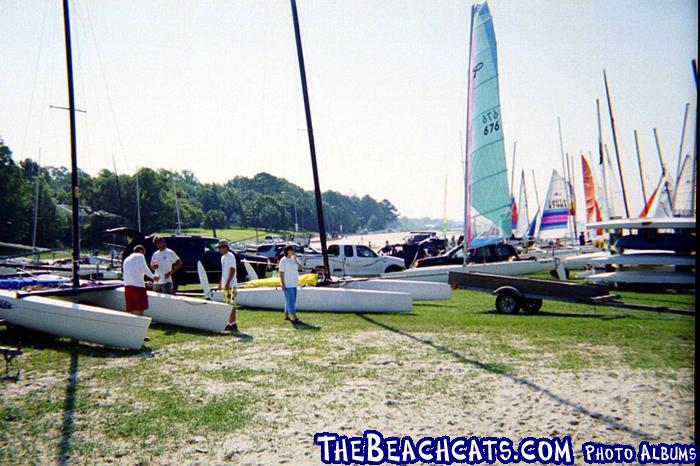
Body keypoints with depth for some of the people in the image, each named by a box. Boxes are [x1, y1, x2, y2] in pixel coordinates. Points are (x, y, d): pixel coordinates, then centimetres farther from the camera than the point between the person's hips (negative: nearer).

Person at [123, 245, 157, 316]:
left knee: (131, 310, 5)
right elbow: (145, 269, -8)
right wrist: (153, 276, 8)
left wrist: (145, 283, 35)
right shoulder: (139, 256, 6)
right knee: (140, 310, -9)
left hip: (127, 285, 7)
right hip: (137, 285, -7)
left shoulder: (126, 259, 30)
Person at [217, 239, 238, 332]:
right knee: (227, 305, 13)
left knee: (231, 305, -10)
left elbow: (232, 270, -19)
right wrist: (221, 283, 23)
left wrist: (227, 283, -24)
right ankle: (230, 324, 19)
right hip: (225, 285, 10)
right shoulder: (223, 257, 17)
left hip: (230, 285, -10)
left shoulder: (230, 256, -13)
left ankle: (233, 325, -9)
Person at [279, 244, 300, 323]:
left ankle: (286, 315, 19)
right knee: (290, 301, -11)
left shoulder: (292, 259, 12)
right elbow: (281, 273, -14)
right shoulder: (283, 260, -11)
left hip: (293, 284, 8)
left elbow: (299, 267, 6)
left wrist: (295, 259, -5)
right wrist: (283, 284, -19)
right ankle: (294, 317, -14)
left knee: (292, 301, 10)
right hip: (287, 284, -8)